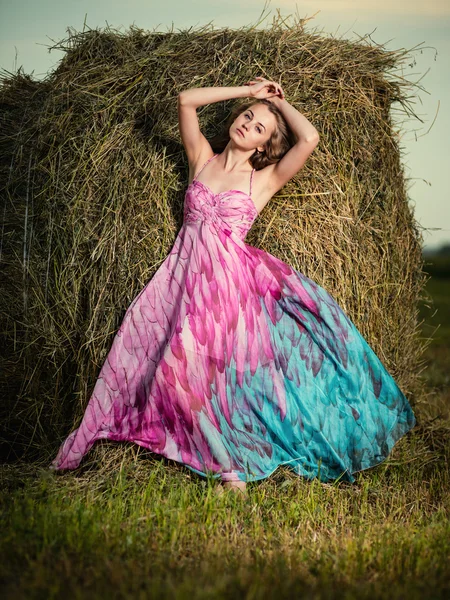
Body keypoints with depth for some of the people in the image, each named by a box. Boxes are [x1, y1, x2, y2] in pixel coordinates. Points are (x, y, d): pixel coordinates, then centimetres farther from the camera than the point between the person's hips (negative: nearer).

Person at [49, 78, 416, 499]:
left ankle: (230, 463, -12)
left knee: (210, 361, -21)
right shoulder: (202, 161, 17)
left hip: (230, 276, -4)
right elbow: (185, 100, 11)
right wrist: (249, 92, 16)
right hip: (184, 272, 4)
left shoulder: (264, 180, 9)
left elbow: (309, 138, -5)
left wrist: (280, 101, 13)